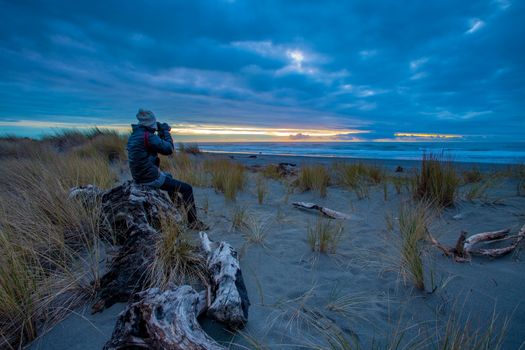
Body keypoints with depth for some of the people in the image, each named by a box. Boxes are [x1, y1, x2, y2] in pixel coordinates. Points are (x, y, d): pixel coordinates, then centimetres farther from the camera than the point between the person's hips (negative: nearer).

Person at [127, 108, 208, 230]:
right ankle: (193, 222, 3)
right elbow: (168, 149, -15)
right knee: (187, 188, -4)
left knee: (168, 176, 38)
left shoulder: (133, 135, 8)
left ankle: (175, 202, 54)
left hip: (139, 177, 10)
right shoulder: (148, 136, -21)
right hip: (151, 178, -10)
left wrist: (160, 135, 13)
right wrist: (166, 132, -3)